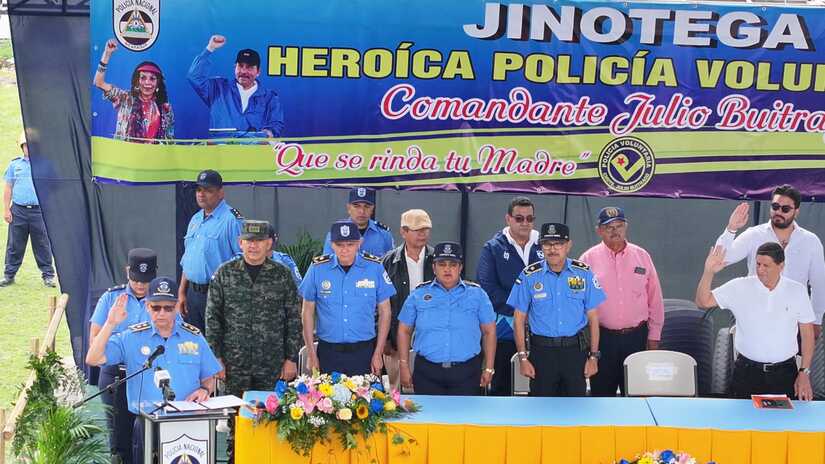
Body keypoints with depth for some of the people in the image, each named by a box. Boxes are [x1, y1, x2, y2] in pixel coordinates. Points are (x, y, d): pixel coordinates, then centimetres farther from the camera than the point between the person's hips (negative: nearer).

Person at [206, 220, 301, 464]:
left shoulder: (283, 275, 4)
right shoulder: (224, 274, 4)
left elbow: (294, 320, 5)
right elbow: (213, 318, 4)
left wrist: (291, 358, 1)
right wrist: (216, 357, -1)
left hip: (272, 364, 0)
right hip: (234, 362, 0)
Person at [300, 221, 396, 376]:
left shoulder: (374, 267, -2)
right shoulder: (318, 268, -2)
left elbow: (384, 311, 4)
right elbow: (307, 311, 5)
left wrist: (378, 353, 0)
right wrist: (311, 354, 2)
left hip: (364, 351, 0)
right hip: (328, 352, 0)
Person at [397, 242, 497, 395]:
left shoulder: (477, 294, 6)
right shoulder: (419, 295, 8)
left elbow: (489, 331, 9)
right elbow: (404, 331, 11)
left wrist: (489, 369, 4)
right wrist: (404, 367, 6)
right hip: (427, 373, 0)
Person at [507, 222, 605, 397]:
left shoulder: (584, 273, 1)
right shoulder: (529, 276, -2)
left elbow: (593, 318, 4)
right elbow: (519, 319, 2)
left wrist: (593, 356, 1)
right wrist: (523, 357, -2)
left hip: (575, 350, 1)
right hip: (542, 351, 0)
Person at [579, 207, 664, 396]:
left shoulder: (642, 256, 5)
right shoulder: (588, 259, -1)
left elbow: (655, 298, 9)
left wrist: (654, 335, 7)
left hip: (636, 337, 2)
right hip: (602, 337, -2)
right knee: (602, 393, 5)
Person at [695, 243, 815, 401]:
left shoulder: (797, 291, 0)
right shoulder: (740, 287, -3)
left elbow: (807, 334, 4)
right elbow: (703, 302, -5)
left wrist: (804, 373, -1)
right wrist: (709, 272, -20)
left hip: (785, 373, 0)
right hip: (747, 372, 0)